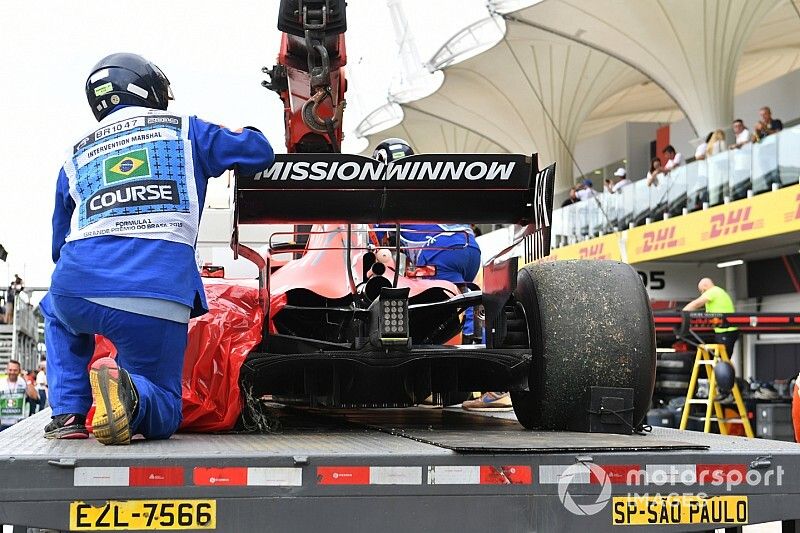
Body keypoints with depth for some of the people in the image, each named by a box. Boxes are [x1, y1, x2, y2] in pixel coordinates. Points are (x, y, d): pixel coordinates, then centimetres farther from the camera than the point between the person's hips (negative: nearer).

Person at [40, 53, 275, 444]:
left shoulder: (76, 156, 25)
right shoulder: (184, 131, 17)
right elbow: (259, 151, 24)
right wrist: (241, 135, 46)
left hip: (78, 290, 3)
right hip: (158, 300, -2)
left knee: (57, 311, 40)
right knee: (161, 414, 15)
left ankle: (67, 413, 19)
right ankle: (128, 390, -21)